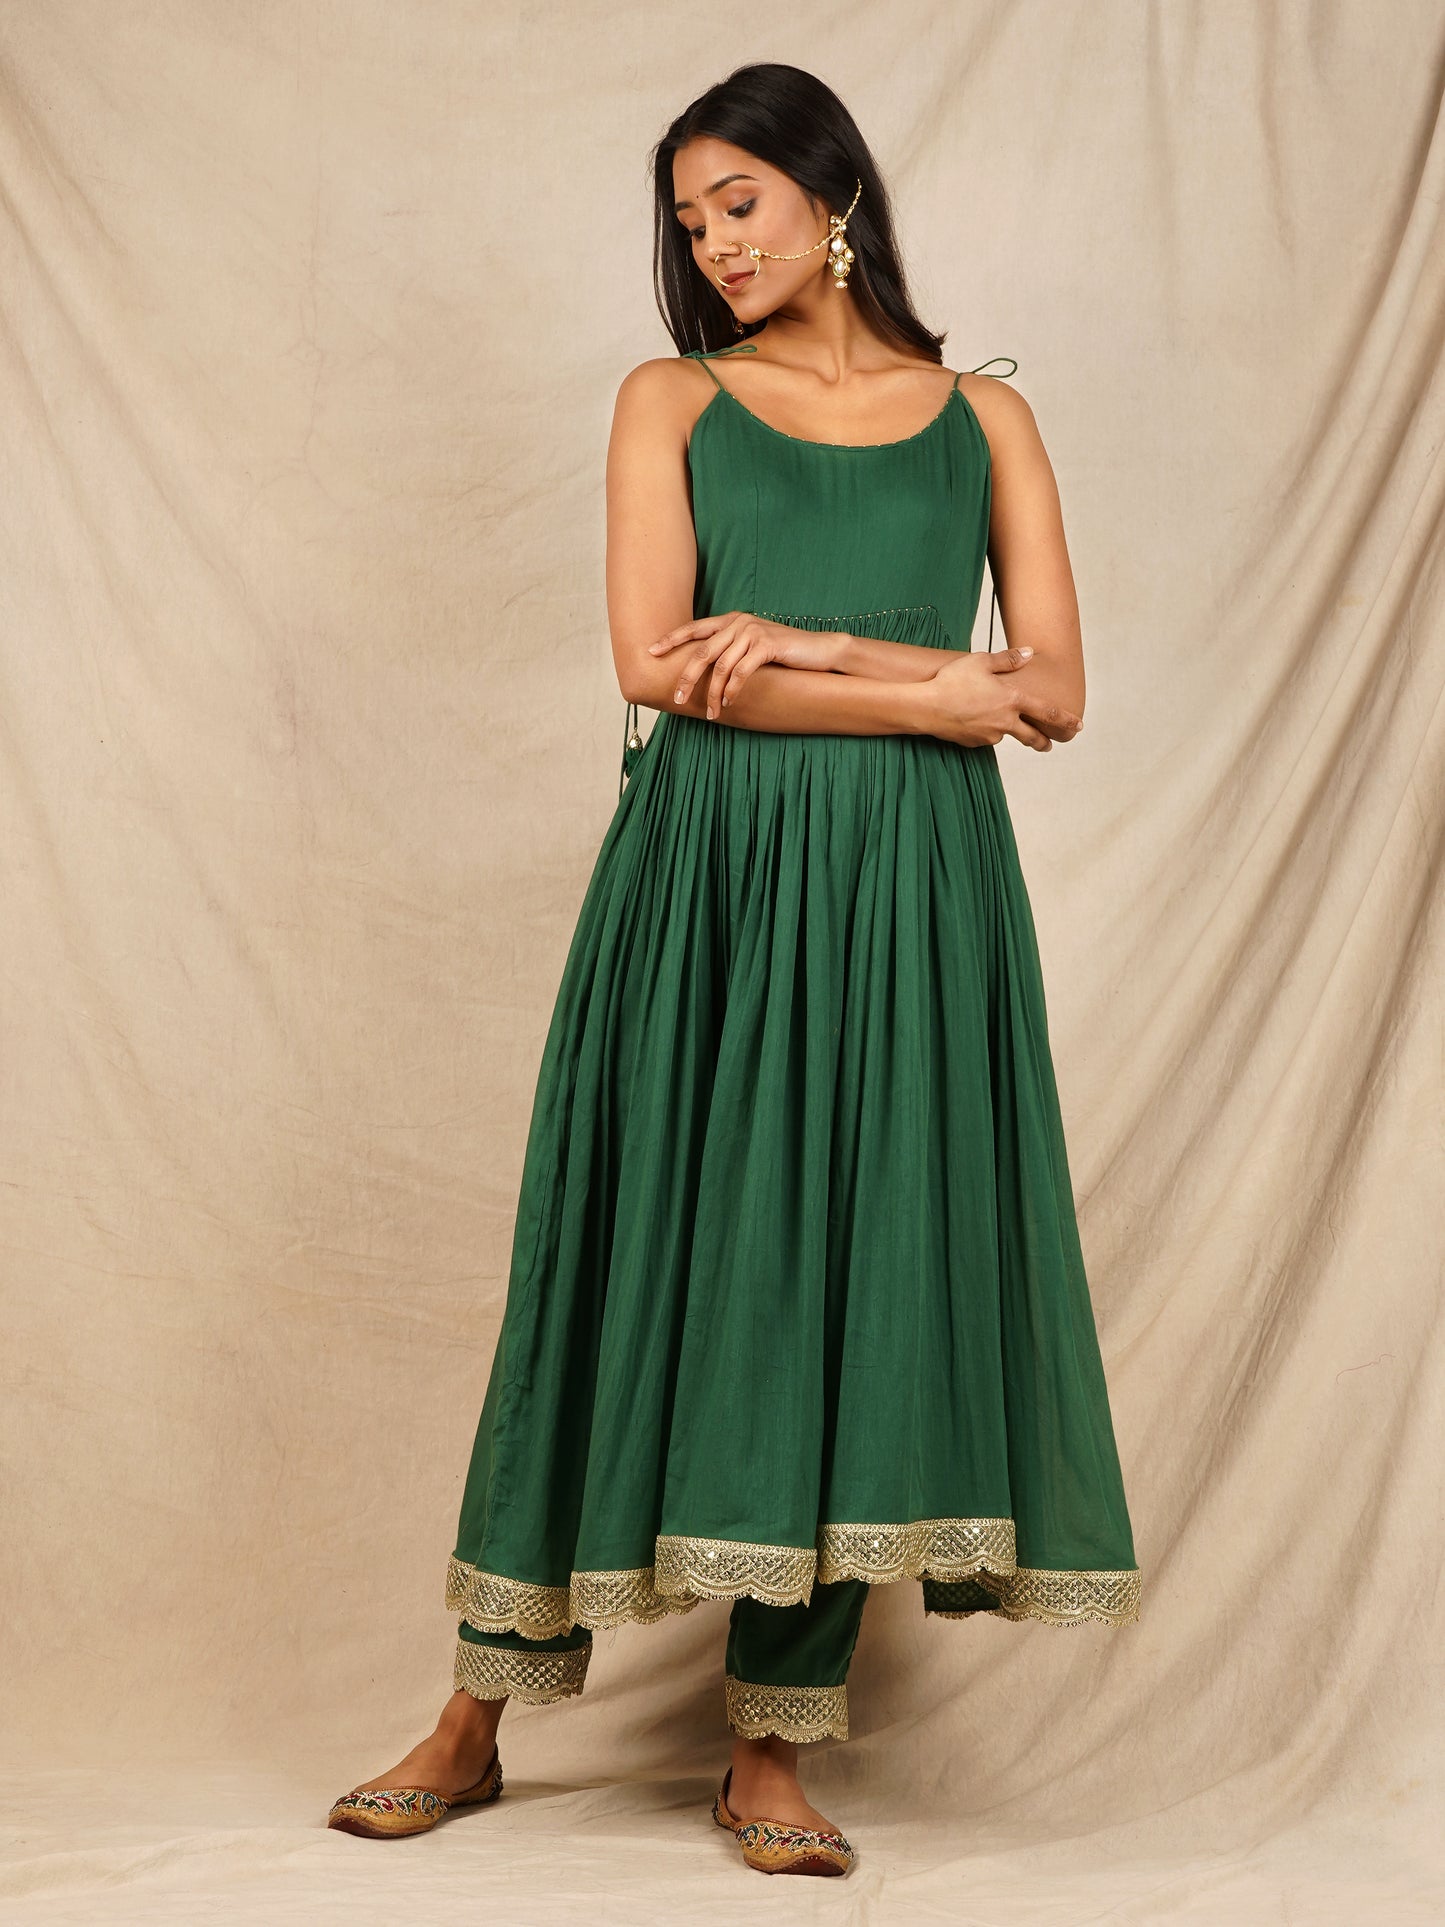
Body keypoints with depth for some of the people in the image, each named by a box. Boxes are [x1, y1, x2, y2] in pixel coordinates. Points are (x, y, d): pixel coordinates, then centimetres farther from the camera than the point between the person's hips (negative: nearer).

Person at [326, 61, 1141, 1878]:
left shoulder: (982, 416, 12)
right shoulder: (671, 402, 9)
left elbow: (1057, 689, 3)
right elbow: (655, 663, -6)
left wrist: (802, 646, -7)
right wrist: (929, 687, -7)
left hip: (915, 895, 1)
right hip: (706, 880, -1)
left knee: (856, 1272, 0)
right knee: (642, 1260, 1)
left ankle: (770, 1745, 10)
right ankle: (481, 1714, 14)